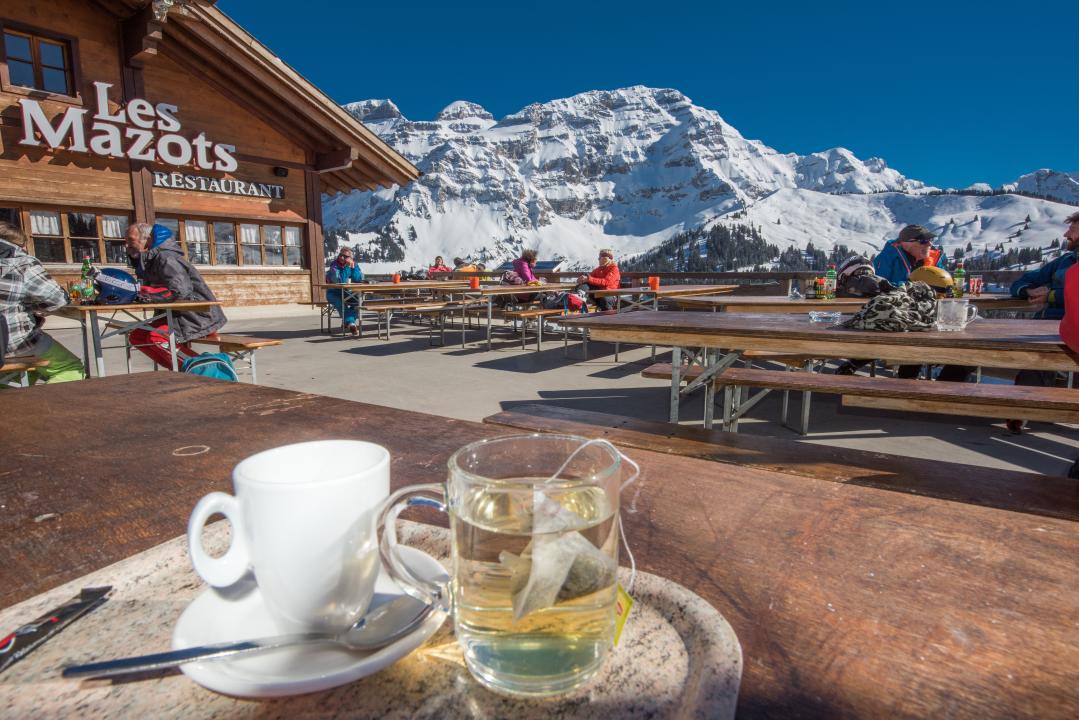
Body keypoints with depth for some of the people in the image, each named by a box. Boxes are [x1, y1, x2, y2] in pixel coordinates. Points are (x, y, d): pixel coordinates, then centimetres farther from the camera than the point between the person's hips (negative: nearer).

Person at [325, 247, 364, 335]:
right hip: (333, 294, -4)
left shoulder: (354, 264, 2)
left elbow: (359, 279, -9)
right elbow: (339, 280, -28)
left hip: (347, 293, 4)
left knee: (358, 299, -23)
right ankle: (351, 323, -41)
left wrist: (353, 267, -19)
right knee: (341, 303, -35)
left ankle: (347, 323, -17)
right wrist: (347, 267, -26)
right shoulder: (334, 265, -13)